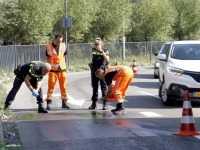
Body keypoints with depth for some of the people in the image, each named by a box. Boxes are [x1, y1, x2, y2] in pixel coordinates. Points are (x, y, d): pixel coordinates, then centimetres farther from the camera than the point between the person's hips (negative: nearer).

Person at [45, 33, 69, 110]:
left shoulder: (63, 46, 4)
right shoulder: (49, 47, -5)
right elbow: (47, 58, 4)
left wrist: (61, 63, 8)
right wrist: (51, 65, -1)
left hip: (62, 69, 3)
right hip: (53, 70, -3)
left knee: (63, 86, 8)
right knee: (50, 86, -5)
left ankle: (64, 102, 18)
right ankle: (49, 103, 0)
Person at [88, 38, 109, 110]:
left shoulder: (105, 50, -5)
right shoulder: (93, 50, 7)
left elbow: (107, 60, -16)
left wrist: (102, 52, -22)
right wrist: (91, 63, 3)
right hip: (94, 70, 4)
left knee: (103, 87, -2)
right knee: (94, 87, 8)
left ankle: (105, 103, 3)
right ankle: (94, 103, 14)